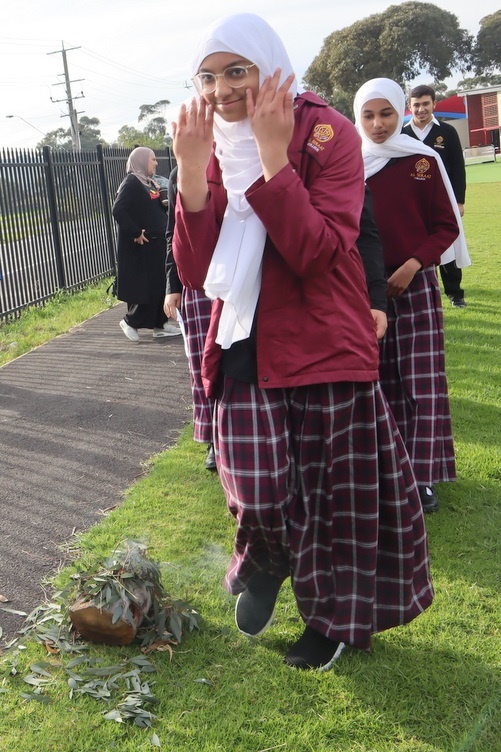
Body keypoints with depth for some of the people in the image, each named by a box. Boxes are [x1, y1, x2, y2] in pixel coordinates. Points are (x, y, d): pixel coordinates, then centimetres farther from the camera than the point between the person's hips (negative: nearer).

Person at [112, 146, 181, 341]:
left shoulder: (149, 183, 14)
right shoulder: (131, 183, -13)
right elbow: (118, 210, -24)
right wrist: (135, 233, -21)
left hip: (156, 243, 9)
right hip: (142, 245, -9)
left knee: (161, 284, 10)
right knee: (145, 286, -4)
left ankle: (160, 324, 16)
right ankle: (130, 321, 11)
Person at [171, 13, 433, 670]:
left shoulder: (327, 133, -8)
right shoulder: (212, 150, 5)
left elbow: (319, 252, -21)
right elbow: (196, 272, -5)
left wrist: (272, 153, -25)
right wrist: (192, 168, -14)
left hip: (323, 344, -3)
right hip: (246, 345, 3)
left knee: (332, 488, 9)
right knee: (256, 490, -7)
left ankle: (334, 619, 36)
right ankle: (268, 562, 32)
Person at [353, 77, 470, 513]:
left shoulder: (424, 161, -1)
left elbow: (447, 226, 0)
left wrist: (412, 265, -14)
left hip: (415, 283, -1)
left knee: (422, 382, -3)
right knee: (378, 381, 5)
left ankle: (422, 477, 5)